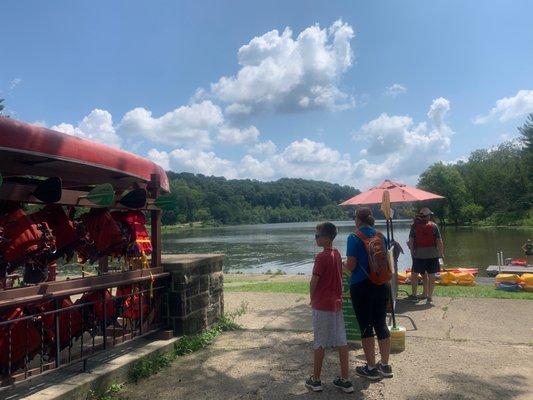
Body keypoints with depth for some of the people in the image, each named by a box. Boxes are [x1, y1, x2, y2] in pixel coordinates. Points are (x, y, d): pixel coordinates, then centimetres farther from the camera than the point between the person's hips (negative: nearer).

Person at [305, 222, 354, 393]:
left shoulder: (321, 256, -18)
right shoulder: (337, 254, 6)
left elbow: (314, 281, -14)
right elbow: (338, 278, 11)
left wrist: (312, 298, 1)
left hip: (322, 304, -7)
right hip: (337, 302, 7)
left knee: (320, 343, 4)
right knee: (341, 342, 9)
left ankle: (315, 380, 16)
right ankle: (345, 380, 17)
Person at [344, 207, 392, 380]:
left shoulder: (354, 238, -12)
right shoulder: (381, 237, 4)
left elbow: (351, 266, -15)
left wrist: (341, 265, 6)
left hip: (361, 287, -5)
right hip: (381, 285, 6)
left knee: (365, 327, 6)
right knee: (381, 324, 15)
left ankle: (371, 368, 14)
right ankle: (385, 366, 25)